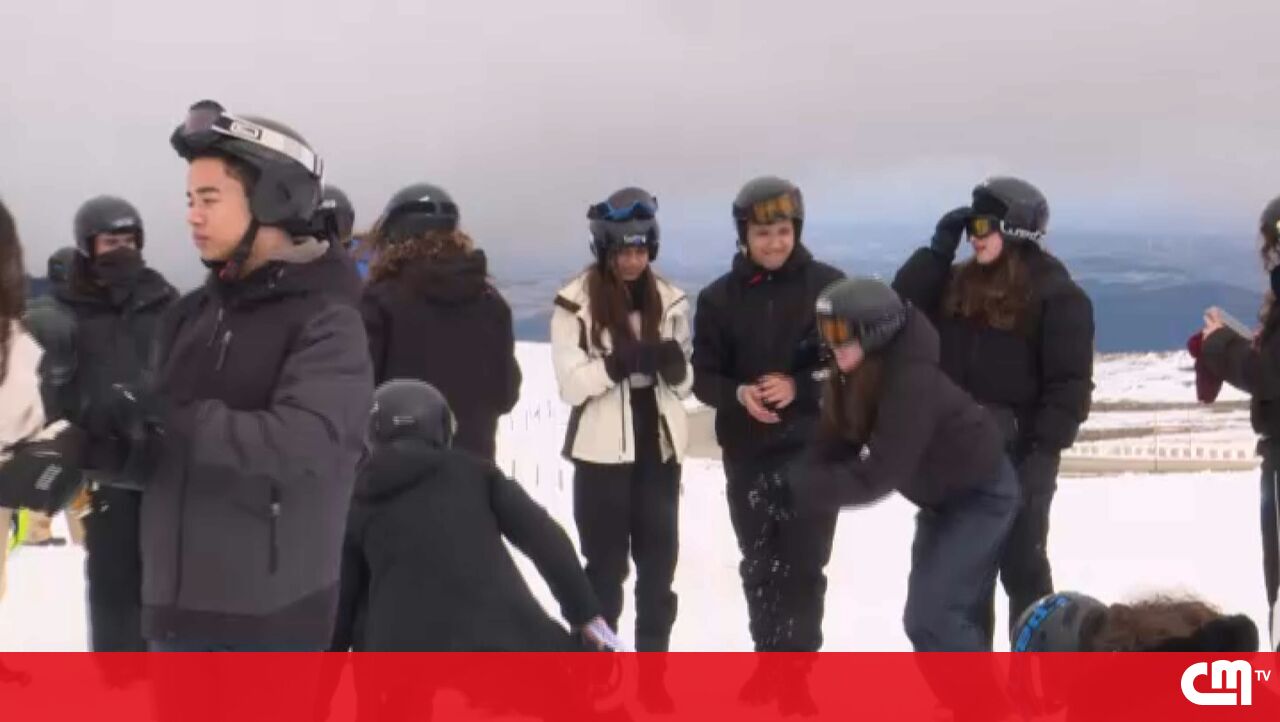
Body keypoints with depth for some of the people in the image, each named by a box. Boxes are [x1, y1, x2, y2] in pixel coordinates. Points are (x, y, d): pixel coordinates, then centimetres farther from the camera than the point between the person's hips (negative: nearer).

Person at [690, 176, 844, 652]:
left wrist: (799, 387, -18)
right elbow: (703, 376, 3)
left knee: (803, 568, 0)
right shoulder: (719, 297, 1)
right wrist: (739, 394, -18)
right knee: (759, 568, 11)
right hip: (748, 456, 2)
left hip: (814, 451, -2)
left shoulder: (828, 285, -4)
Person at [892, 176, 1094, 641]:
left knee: (1021, 567, 3)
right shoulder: (959, 283, 9)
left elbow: (1070, 381, -14)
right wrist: (938, 249, -3)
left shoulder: (1056, 293, -10)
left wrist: (1045, 451, -20)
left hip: (1019, 454, -6)